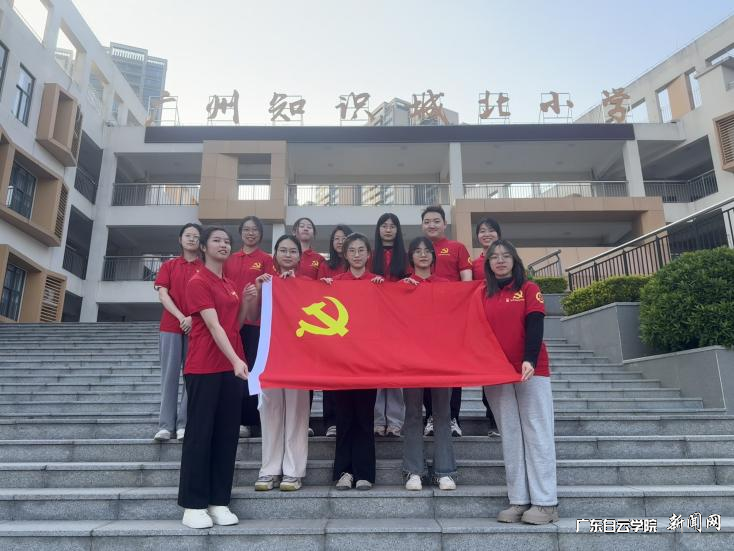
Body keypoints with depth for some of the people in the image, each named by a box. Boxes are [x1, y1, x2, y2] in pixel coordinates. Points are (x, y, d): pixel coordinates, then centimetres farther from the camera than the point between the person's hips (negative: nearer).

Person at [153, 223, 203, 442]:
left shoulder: (205, 267, 7)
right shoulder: (169, 265, 11)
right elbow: (163, 294, 2)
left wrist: (194, 317, -16)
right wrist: (181, 317, -12)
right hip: (171, 325, 1)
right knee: (169, 374, 0)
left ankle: (184, 424, 4)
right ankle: (166, 425, 3)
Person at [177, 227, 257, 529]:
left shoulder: (231, 285, 15)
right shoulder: (198, 282, -8)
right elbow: (214, 326, -19)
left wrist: (247, 301, 2)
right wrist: (236, 360, -28)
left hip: (231, 367, 7)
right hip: (203, 368, -7)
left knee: (227, 434, 8)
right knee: (200, 433, 0)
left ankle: (219, 502, 17)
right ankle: (193, 505, 11)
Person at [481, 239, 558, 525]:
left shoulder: (529, 289, 3)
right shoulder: (484, 296, 12)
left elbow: (535, 326, -7)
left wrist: (530, 360, -22)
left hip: (531, 370, -3)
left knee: (537, 434, -1)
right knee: (510, 437, 5)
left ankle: (545, 503, 4)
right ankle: (518, 501, 11)